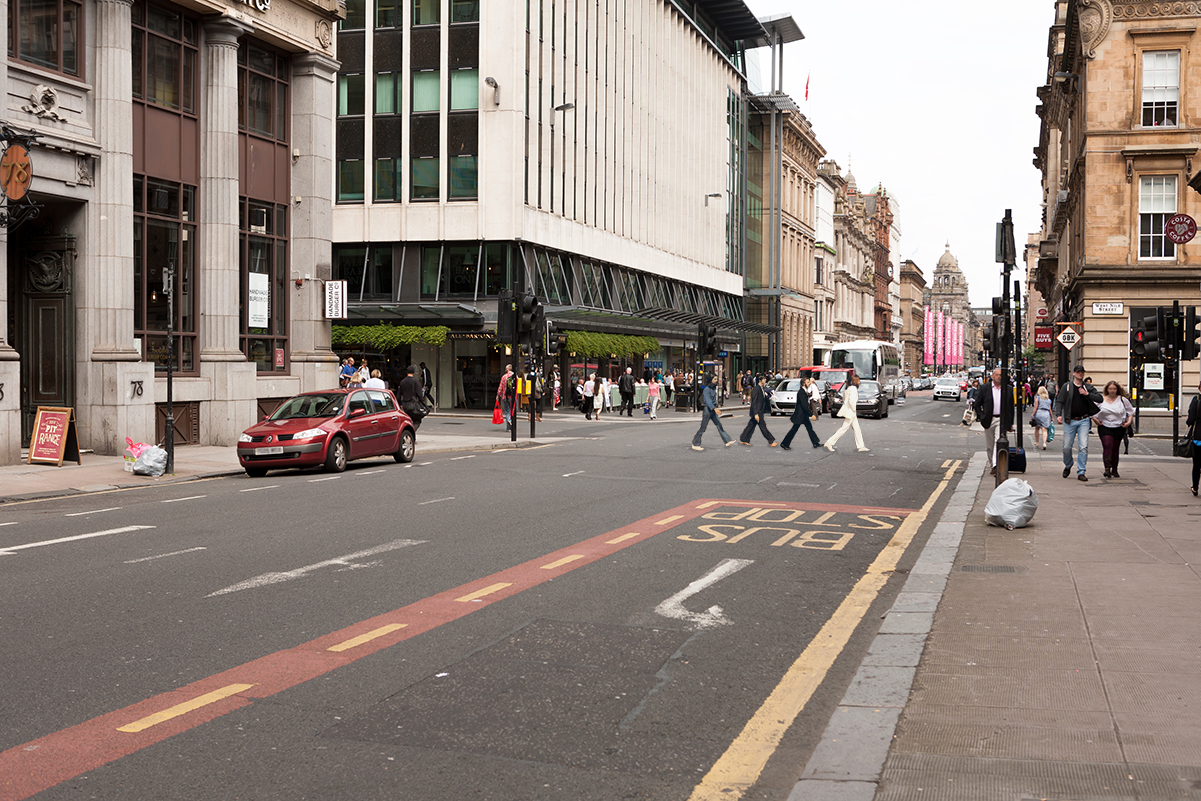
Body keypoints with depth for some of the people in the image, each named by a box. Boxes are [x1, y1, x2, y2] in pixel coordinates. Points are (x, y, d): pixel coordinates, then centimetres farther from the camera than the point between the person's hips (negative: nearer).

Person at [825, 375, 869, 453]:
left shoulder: (847, 388, 11)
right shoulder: (853, 388, -17)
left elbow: (844, 399, 19)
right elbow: (851, 401, -27)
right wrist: (854, 409, -14)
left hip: (849, 411, 10)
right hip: (850, 411, -10)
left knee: (857, 429, 12)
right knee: (844, 428, -5)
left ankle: (860, 446, 16)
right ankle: (829, 443, -3)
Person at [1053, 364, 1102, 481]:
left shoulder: (1088, 387, 9)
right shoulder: (1066, 386, 5)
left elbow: (1099, 398, 3)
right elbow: (1059, 401, 3)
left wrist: (1087, 394, -10)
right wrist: (1058, 415, -11)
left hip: (1084, 421, 0)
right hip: (1070, 421, 0)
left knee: (1083, 447, -9)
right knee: (1067, 446, 2)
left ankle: (1081, 472, -3)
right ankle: (1068, 466, 29)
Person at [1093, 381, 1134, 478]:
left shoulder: (1123, 400, 5)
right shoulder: (1101, 399, 3)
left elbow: (1130, 411, 15)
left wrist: (1129, 422, 1)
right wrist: (1095, 419, -1)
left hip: (1119, 428, 2)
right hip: (1104, 427, -2)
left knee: (1115, 449, 8)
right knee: (1107, 446, -18)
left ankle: (1114, 470, 19)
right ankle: (1107, 469, -23)